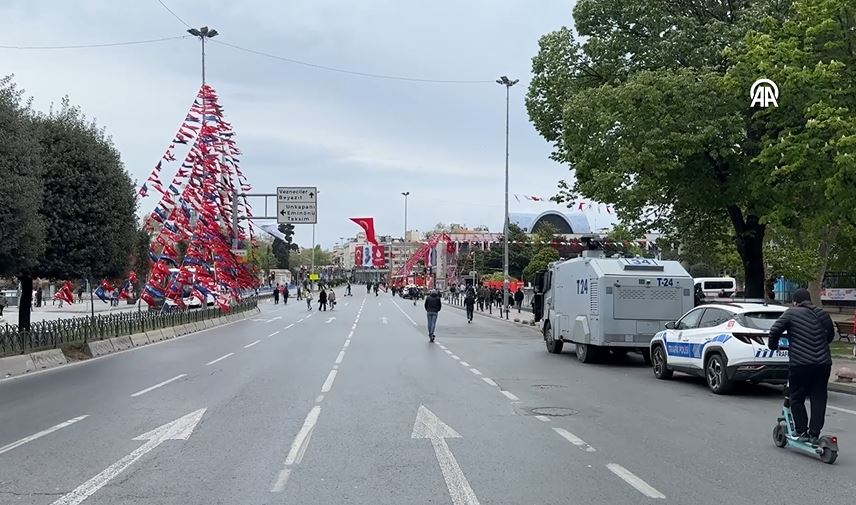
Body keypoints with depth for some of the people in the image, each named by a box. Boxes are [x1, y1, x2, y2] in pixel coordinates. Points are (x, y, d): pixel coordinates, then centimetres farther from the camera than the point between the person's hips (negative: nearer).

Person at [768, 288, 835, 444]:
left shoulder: (791, 313, -2)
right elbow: (831, 334, 23)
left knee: (796, 399, 10)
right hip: (823, 364, 4)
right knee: (818, 399, 10)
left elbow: (775, 330, -8)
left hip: (800, 363, -4)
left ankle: (802, 432, 9)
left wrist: (773, 345, 11)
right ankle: (814, 434, 9)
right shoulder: (822, 314, 12)